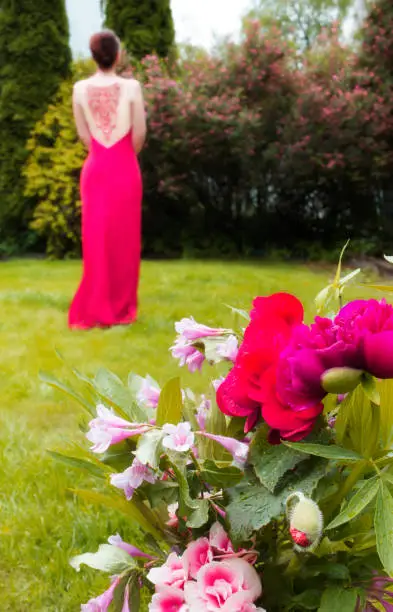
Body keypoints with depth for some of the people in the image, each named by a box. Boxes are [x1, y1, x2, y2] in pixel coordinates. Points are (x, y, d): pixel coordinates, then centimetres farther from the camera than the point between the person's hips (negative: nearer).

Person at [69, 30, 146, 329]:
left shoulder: (80, 89, -1)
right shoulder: (131, 87, -9)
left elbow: (83, 134, 6)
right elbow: (140, 133, -4)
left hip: (94, 167, 2)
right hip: (124, 168, -2)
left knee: (96, 238, 8)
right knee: (122, 238, 6)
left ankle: (94, 310, 12)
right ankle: (120, 308, 13)